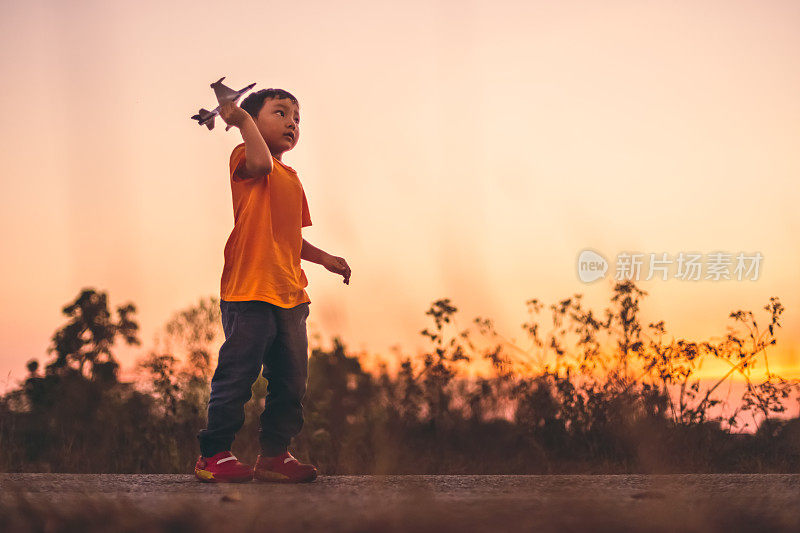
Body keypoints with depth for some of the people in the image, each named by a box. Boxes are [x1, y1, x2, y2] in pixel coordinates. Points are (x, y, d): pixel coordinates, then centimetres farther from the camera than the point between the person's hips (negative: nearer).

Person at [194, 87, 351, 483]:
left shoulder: (292, 179, 23)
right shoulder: (244, 158, -2)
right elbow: (260, 162, -29)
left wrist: (325, 259, 21)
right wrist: (243, 118, -20)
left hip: (290, 296, 8)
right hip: (249, 291, -8)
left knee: (291, 382, 9)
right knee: (237, 376, -8)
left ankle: (274, 454, 18)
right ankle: (213, 454, 1)